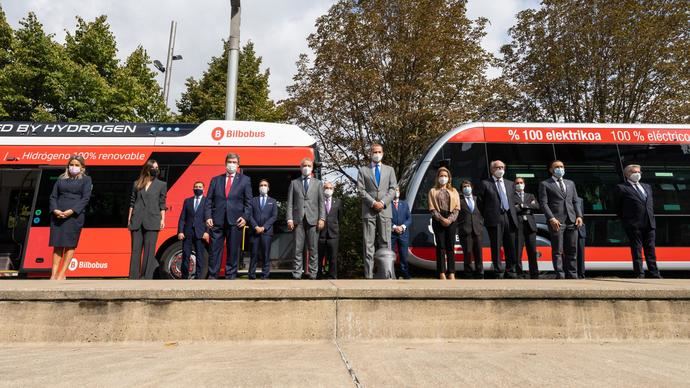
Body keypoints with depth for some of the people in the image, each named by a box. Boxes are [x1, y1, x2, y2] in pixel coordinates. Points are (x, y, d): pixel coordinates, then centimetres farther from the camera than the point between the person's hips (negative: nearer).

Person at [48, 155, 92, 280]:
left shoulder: (86, 179, 7)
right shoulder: (61, 179, 17)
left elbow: (86, 198, -3)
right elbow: (53, 196, 12)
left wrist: (71, 211, -14)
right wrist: (55, 210, -7)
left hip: (75, 215, -3)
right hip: (57, 215, 3)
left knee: (70, 244, -3)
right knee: (57, 244, 2)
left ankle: (62, 273, 1)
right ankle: (54, 274, 3)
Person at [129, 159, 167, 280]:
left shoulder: (161, 185, 7)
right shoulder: (137, 184, 11)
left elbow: (162, 203, 5)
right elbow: (132, 202, 12)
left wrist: (162, 219, -2)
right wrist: (129, 218, 7)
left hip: (152, 221, -2)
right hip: (136, 221, 2)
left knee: (149, 250, -2)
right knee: (135, 250, 4)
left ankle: (147, 277, 2)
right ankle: (134, 277, 9)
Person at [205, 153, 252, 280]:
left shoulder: (245, 180, 9)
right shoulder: (215, 180, 14)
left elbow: (248, 201, 4)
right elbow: (209, 200, 10)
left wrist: (245, 217, -7)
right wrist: (208, 217, -2)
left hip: (235, 221, -1)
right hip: (217, 221, 1)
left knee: (234, 251, 3)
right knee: (215, 250, 3)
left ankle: (231, 276, 12)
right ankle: (212, 276, 10)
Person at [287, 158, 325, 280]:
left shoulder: (318, 183, 14)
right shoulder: (294, 183, 14)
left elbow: (321, 202, 8)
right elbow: (290, 202, 8)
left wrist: (321, 219, -3)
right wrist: (289, 219, -3)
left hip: (313, 219, 0)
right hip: (298, 219, 0)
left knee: (313, 250, 1)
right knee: (298, 249, -1)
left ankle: (312, 275, 6)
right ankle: (297, 275, 2)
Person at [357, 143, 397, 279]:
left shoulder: (389, 169, 16)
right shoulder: (363, 170, 11)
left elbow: (392, 189, 7)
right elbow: (361, 190, 1)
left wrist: (383, 202, -8)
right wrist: (373, 203, -11)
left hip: (385, 211, 1)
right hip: (368, 211, -1)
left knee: (385, 242, 0)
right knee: (369, 244, -2)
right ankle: (368, 274, 0)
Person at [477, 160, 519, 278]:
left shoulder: (510, 184, 18)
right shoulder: (485, 184, 1)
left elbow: (512, 200, 22)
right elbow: (480, 203, 2)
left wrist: (512, 214, 13)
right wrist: (487, 216, 4)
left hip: (509, 218, 5)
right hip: (494, 219, -5)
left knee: (511, 247, 6)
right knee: (496, 247, -1)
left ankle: (511, 272, 15)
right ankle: (498, 273, 5)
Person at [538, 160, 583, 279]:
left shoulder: (570, 183, 22)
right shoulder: (545, 184, 5)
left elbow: (575, 201, 19)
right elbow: (543, 203, -3)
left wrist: (579, 216, 4)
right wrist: (551, 218, -15)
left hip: (572, 221, 5)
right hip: (556, 221, -5)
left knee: (572, 250, 5)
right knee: (557, 251, -3)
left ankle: (572, 275, 11)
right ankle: (560, 275, 1)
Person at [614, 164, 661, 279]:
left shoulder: (647, 186, 19)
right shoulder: (622, 188, 0)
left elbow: (651, 203, 23)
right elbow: (618, 208, 3)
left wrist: (651, 217, 14)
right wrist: (625, 220, 3)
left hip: (650, 223, 5)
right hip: (634, 224, -5)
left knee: (651, 250, 7)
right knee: (637, 251, -1)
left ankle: (654, 274, 11)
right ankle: (639, 274, 3)